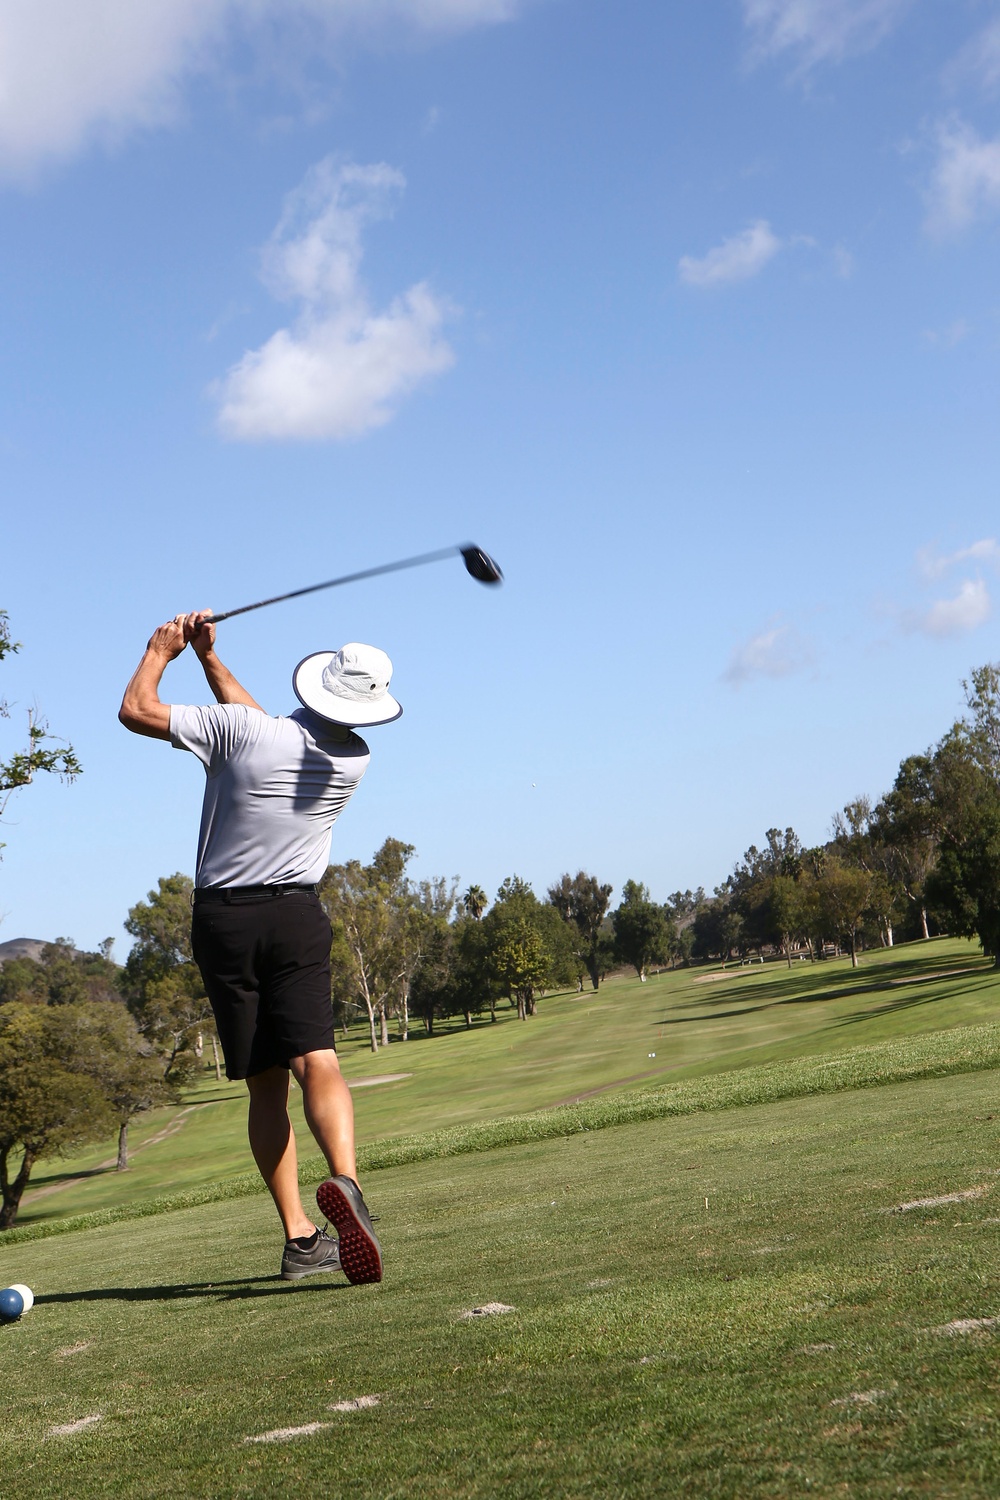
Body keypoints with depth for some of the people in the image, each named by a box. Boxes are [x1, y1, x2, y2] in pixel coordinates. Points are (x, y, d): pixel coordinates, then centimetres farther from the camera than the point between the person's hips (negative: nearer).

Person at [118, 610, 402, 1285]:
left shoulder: (238, 730, -10)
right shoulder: (354, 761, 3)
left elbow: (136, 709, -2)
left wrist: (162, 648, 14)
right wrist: (209, 656, 18)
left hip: (222, 918, 0)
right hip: (296, 916, 0)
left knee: (264, 1083, 5)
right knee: (318, 1064, -12)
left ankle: (300, 1236, 3)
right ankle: (345, 1181, -40)